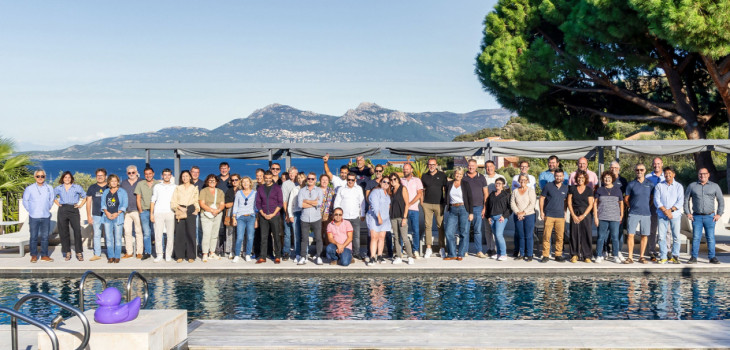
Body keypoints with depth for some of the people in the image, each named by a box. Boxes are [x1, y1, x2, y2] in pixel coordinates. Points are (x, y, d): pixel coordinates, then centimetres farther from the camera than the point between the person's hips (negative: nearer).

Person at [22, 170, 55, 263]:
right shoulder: (29, 188, -1)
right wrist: (30, 210, 7)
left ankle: (44, 255, 12)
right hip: (34, 217, -2)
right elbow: (25, 201, 9)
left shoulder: (49, 188, 3)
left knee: (45, 237, 5)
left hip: (46, 217, 2)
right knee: (34, 237, 1)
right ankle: (34, 255, 11)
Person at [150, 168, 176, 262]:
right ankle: (159, 255, 3)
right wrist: (151, 213, 6)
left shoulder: (175, 187, 11)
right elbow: (153, 200, 13)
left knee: (171, 235, -3)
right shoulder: (157, 186, 13)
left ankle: (168, 255, 5)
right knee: (158, 235, -4)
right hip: (158, 213, 0)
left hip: (170, 213, 0)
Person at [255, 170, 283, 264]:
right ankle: (262, 257, 6)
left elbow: (280, 202, -1)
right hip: (263, 216, 2)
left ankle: (277, 257, 5)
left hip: (275, 215, -2)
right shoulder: (260, 189, 10)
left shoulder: (277, 188, 3)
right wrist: (263, 214, -4)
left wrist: (273, 214, -10)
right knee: (263, 237, 3)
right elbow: (258, 203, 9)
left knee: (276, 236, -1)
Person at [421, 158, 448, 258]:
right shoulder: (424, 176, 11)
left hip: (439, 204, -2)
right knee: (428, 226, 1)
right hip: (427, 204, 2)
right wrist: (422, 202, 9)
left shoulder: (442, 175, 6)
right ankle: (428, 248, 5)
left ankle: (442, 248, 4)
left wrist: (447, 201, 3)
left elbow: (446, 189, 9)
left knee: (441, 226, -2)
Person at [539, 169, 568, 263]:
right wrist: (541, 211, -1)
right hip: (549, 215, -2)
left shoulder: (566, 188, 9)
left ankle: (558, 255, 13)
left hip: (561, 216, 2)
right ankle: (545, 256, 1)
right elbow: (542, 198, 4)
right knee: (546, 236, -5)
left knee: (560, 237, 3)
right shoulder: (548, 186, 1)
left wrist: (565, 211, 12)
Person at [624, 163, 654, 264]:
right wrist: (632, 207, 7)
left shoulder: (650, 184, 6)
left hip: (646, 213, 1)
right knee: (630, 235, -6)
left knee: (645, 236, 4)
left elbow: (653, 198, 15)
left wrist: (647, 207, 6)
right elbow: (626, 199, 11)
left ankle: (641, 257, 14)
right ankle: (630, 257, -1)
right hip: (633, 213, -1)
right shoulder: (631, 184, 3)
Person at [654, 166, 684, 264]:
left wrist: (670, 210, -11)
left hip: (675, 215, 0)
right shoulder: (659, 186, 8)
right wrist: (664, 210, -12)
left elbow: (680, 201, 0)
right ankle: (663, 257, 3)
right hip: (662, 215, 0)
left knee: (676, 236, 0)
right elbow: (656, 200, 0)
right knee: (661, 237, -3)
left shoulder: (679, 186, 7)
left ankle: (675, 256, 9)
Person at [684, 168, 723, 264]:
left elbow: (721, 201, 10)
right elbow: (686, 200, 11)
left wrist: (719, 214, 2)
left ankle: (712, 257, 7)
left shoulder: (714, 186, 7)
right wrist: (688, 213, 3)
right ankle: (694, 257, 4)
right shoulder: (692, 186, 6)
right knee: (696, 237, -1)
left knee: (710, 237, 0)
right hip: (696, 217, 0)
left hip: (710, 217, 0)